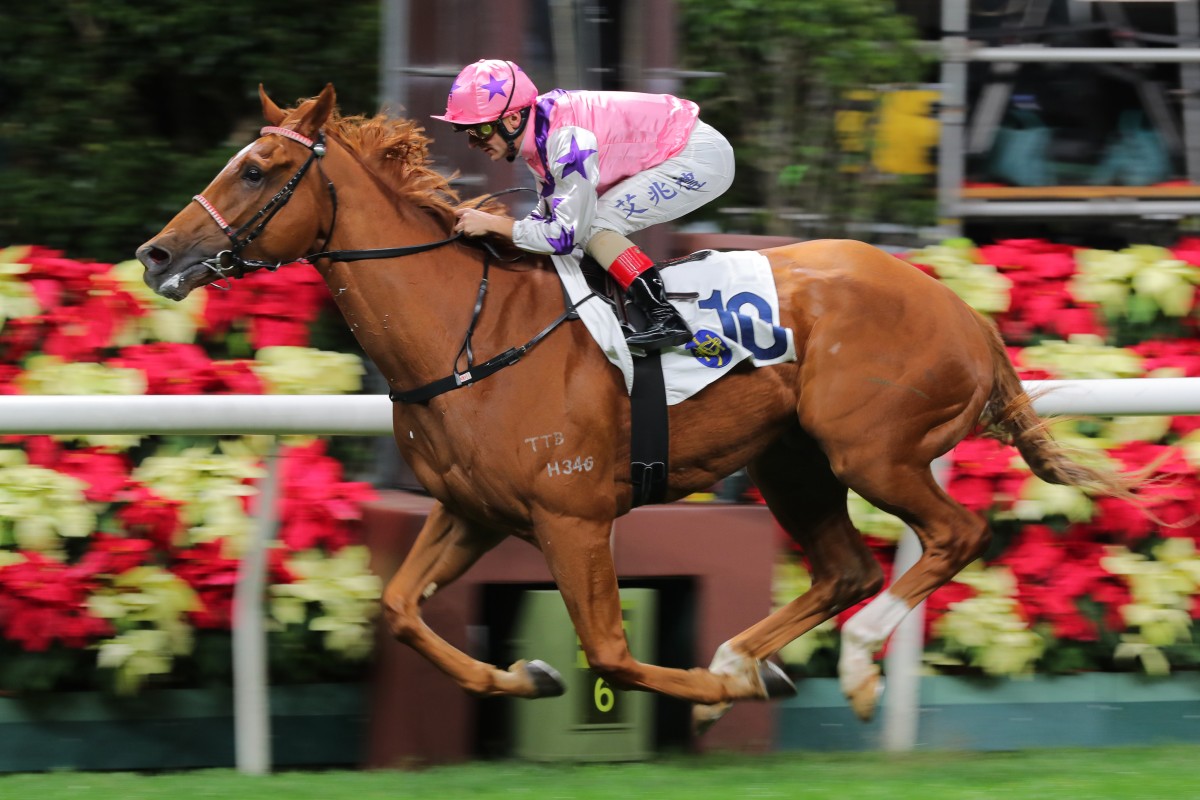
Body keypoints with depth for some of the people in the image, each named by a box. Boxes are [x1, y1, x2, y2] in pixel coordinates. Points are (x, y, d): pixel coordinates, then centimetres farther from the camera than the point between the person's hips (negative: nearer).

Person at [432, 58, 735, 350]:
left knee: (592, 227, -17)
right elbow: (551, 214, 11)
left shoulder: (567, 140, -28)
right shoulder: (538, 130, 0)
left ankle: (665, 319, -22)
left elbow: (567, 234, -25)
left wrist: (492, 223, -19)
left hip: (701, 158, -10)